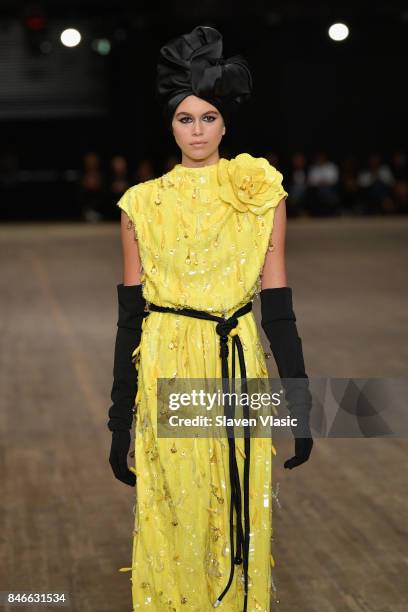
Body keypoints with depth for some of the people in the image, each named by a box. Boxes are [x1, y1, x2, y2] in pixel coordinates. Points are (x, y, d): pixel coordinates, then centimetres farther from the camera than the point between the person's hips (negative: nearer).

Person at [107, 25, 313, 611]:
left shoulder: (261, 195, 1)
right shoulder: (143, 203, 2)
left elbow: (278, 304, 1)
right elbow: (131, 314, 2)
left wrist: (301, 405, -2)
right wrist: (120, 421, 1)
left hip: (239, 366, 0)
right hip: (166, 370, 0)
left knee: (239, 514, 8)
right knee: (170, 518, 7)